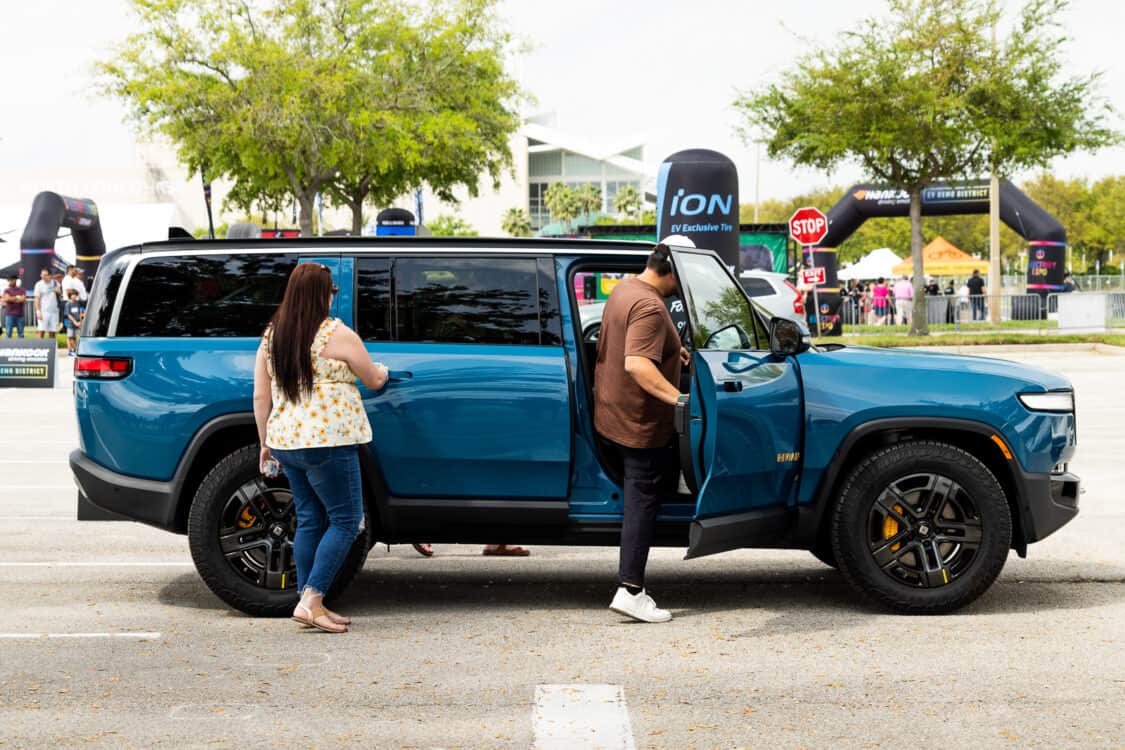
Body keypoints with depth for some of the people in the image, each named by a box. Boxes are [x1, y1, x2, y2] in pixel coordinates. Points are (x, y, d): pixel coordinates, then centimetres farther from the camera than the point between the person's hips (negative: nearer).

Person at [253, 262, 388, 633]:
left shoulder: (271, 336, 9)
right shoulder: (336, 334, -9)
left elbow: (260, 397, 9)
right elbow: (373, 380, 3)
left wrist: (265, 443, 17)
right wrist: (381, 371, 26)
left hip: (286, 442, 7)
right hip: (328, 443, -7)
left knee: (309, 520, 14)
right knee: (346, 520, 0)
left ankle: (309, 605, 16)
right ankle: (311, 600, -7)